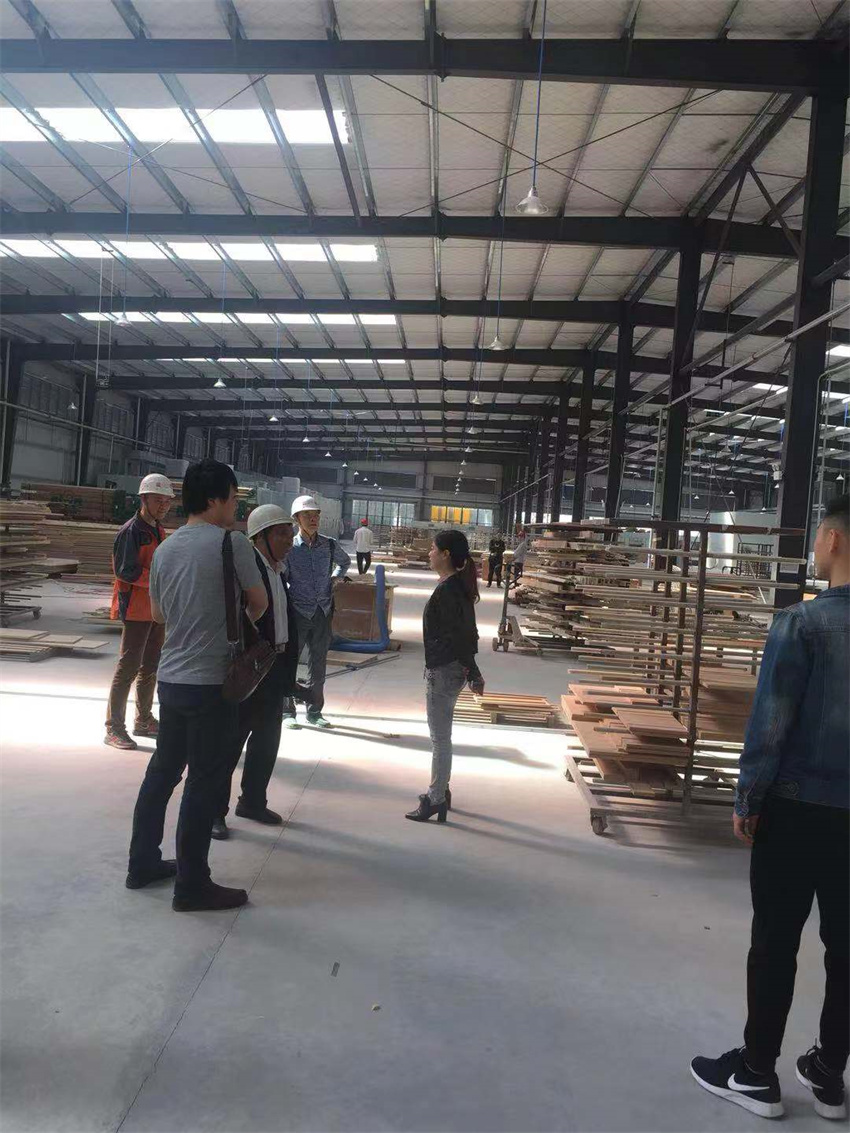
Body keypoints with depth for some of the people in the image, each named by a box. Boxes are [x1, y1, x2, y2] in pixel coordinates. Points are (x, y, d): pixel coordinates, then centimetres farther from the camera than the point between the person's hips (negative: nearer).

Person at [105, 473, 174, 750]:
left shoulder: (158, 530, 15)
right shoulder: (131, 531, -14)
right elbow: (125, 571, -21)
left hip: (156, 608, 9)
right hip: (136, 609, -9)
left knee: (150, 666, 16)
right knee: (128, 667, -7)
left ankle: (144, 720, 28)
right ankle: (114, 728, -1)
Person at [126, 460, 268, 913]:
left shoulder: (165, 549, 7)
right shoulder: (232, 543, -12)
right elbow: (259, 603, -1)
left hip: (171, 677, 7)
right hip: (212, 681, -7)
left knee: (162, 769, 18)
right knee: (205, 781, 1)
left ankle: (143, 862, 30)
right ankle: (192, 885, 10)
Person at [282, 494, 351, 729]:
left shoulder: (330, 546, 4)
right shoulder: (289, 548, -7)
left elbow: (345, 562, 26)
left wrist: (336, 577, 10)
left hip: (323, 613, 4)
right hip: (297, 613, -3)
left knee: (318, 665, 11)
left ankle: (314, 712, 23)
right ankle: (286, 712, 16)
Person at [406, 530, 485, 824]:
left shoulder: (446, 590, -22)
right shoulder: (458, 585, 8)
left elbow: (459, 636, -22)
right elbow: (467, 633, 12)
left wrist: (473, 673, -16)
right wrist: (471, 671, 15)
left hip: (443, 672, -10)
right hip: (450, 669, 10)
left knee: (440, 738, 1)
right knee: (441, 736, 20)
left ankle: (436, 800, 12)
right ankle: (440, 791, 33)